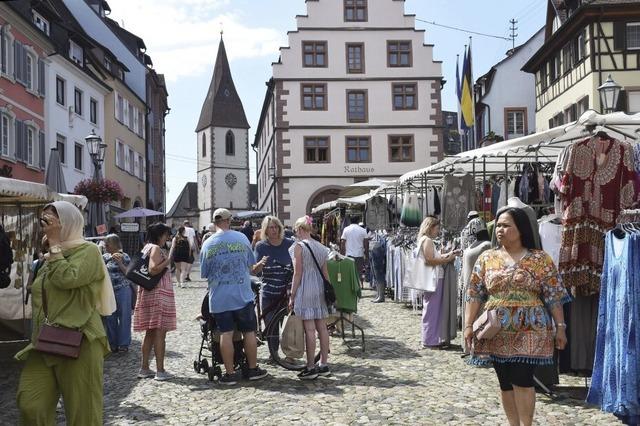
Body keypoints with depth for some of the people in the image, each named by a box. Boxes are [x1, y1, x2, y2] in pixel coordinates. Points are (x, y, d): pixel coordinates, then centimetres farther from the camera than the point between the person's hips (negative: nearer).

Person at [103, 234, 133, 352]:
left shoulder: (124, 256, -3)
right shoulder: (105, 257, 11)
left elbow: (129, 273, -7)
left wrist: (120, 263, -17)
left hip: (122, 290, -5)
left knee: (124, 316, -1)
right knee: (110, 317, 9)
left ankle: (123, 344, 7)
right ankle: (112, 343, 19)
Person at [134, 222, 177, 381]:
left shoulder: (147, 247, 15)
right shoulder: (156, 249, -12)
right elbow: (153, 269, -24)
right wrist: (169, 259, -19)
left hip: (147, 292, 9)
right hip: (159, 293, -9)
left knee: (150, 332, 14)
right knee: (160, 333, -6)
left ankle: (144, 368, 17)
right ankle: (160, 371, -4)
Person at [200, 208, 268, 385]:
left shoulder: (207, 244, -2)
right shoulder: (241, 238, -2)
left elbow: (204, 273, 6)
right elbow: (251, 264, 8)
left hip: (219, 298, 0)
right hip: (243, 295, 0)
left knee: (226, 334, 2)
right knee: (249, 332, 10)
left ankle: (230, 373, 6)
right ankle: (253, 369, 18)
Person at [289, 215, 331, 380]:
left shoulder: (299, 246, -7)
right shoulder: (321, 247, 12)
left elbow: (297, 274, -10)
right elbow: (325, 272, 14)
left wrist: (292, 296, -5)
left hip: (305, 290, -7)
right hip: (320, 288, 7)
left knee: (309, 329, -5)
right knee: (322, 327, 9)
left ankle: (310, 368, 0)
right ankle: (324, 365, 16)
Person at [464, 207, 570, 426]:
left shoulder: (541, 259, -2)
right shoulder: (486, 258, 4)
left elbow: (554, 296, -1)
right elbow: (474, 295, 3)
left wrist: (560, 326, -4)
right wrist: (469, 324, -2)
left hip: (528, 331, -3)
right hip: (497, 332, 3)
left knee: (522, 380, -7)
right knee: (506, 382, 10)